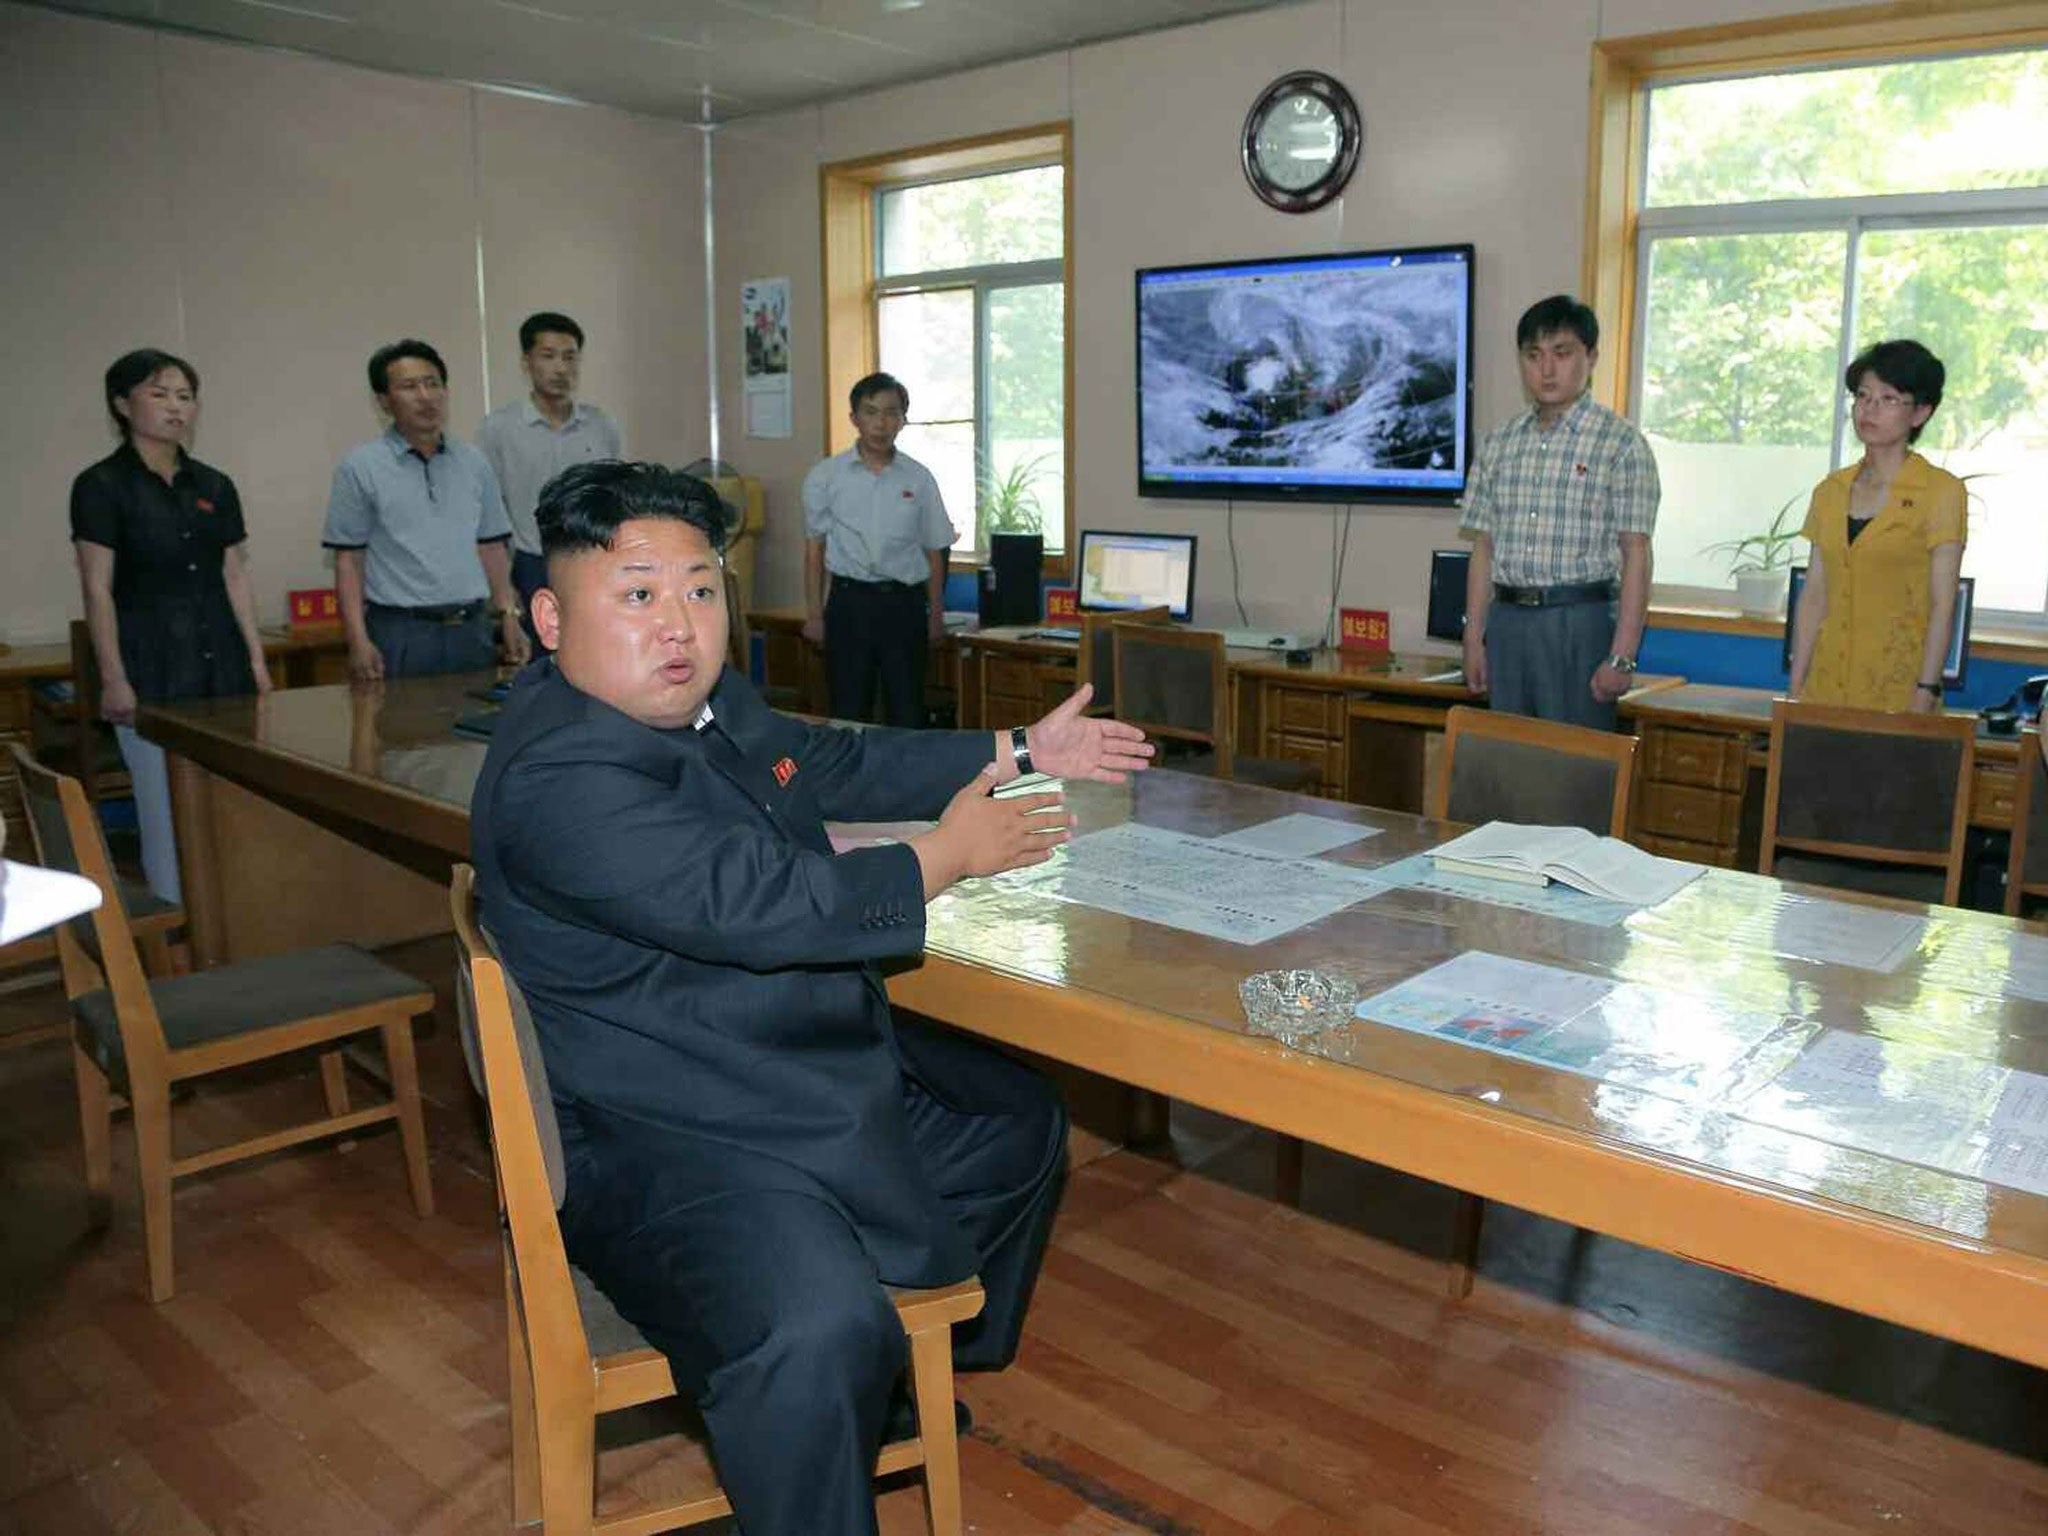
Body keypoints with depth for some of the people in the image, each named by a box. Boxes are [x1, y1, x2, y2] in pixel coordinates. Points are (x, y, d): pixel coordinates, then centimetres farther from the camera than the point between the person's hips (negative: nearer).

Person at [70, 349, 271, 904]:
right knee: (166, 809, -2)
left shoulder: (215, 486, 11)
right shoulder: (101, 486, -3)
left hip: (222, 663, 5)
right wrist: (113, 679, -11)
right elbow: (97, 590, -6)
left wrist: (257, 659, 8)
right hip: (152, 669, -5)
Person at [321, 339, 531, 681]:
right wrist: (358, 641, -11)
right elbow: (348, 560, -2)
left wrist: (509, 618, 7)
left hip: (472, 630, 4)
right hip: (400, 634, -3)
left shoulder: (474, 464, 12)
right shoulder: (360, 467, 0)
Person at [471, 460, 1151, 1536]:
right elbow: (758, 902, -32)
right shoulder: (557, 782, -25)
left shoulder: (705, 700, 6)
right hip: (677, 1146, -10)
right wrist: (947, 854, -17)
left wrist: (1018, 752, 21)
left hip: (838, 1078, 11)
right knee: (819, 1335, -36)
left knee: (1023, 1124, 25)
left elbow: (835, 763, 22)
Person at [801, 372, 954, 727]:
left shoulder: (919, 480, 4)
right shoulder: (825, 477, 2)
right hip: (849, 600, -1)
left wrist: (936, 615, 6)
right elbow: (815, 549, 5)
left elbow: (934, 551, 8)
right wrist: (814, 613, 1)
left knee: (907, 707, 6)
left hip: (904, 602, 1)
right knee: (848, 707, 4)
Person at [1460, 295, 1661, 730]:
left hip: (1579, 623, -4)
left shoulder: (1621, 443, -2)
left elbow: (1636, 556, -7)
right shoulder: (1498, 444, 12)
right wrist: (1474, 638, 8)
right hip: (1507, 619, 5)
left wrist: (1622, 656, -13)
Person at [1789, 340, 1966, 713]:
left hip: (1897, 689, -4)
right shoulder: (1831, 491, 11)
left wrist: (1925, 696, -14)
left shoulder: (1942, 492, -2)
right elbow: (1813, 597, 11)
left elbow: (1942, 606, -7)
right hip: (1826, 687, 4)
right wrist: (1795, 690, 6)